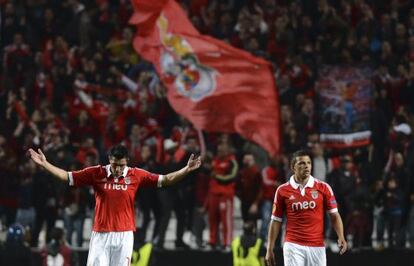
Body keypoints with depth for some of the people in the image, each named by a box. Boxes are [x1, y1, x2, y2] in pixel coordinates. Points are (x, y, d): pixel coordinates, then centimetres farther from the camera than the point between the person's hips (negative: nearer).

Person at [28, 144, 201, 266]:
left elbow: (165, 180, 0)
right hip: (100, 234, 0)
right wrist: (44, 164, -6)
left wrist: (186, 170, -11)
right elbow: (67, 176, 2)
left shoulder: (136, 175, -2)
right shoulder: (96, 173, -2)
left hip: (124, 235, 0)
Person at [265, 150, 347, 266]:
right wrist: (269, 249, 4)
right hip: (293, 246, -1)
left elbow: (334, 215, 4)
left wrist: (341, 237, -13)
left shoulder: (323, 188, 2)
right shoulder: (282, 190, 2)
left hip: (317, 247, 1)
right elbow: (276, 221, 7)